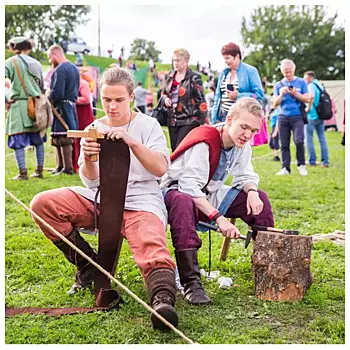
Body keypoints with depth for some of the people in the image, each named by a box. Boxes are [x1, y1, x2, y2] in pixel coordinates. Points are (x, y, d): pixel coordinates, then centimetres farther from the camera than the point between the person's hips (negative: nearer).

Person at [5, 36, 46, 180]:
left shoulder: (11, 62, -3)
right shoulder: (36, 63, 11)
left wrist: (5, 101, -8)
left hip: (18, 106, -4)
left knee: (18, 141, 0)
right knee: (38, 140, 12)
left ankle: (23, 173, -2)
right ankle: (39, 171, 16)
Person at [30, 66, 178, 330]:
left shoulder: (147, 125, 5)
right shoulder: (94, 129, 12)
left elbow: (160, 168, -10)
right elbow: (91, 182, 4)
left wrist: (133, 143, -24)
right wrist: (88, 159, -18)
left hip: (140, 201, -4)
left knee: (152, 249, -33)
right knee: (42, 203, -14)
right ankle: (87, 263, -2)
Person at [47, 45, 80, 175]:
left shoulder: (60, 69, -15)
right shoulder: (74, 68, 15)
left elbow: (57, 93, -23)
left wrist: (48, 100, -4)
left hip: (62, 108, -9)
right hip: (72, 106, 9)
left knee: (63, 139, -5)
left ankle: (68, 168, -2)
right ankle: (60, 166, 20)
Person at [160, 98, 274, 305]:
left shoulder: (243, 145, -2)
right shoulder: (204, 142, -27)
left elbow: (245, 175, 6)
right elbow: (189, 186, -34)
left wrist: (252, 191, -19)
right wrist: (219, 218, -41)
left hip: (209, 194, 8)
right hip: (177, 191, -8)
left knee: (260, 198, -3)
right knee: (183, 202, -43)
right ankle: (191, 282, -44)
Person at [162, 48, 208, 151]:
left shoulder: (194, 78, -8)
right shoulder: (169, 76, 9)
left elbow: (201, 101, -9)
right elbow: (164, 93, 24)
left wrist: (204, 122, -14)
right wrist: (165, 98, -1)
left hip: (189, 120, -6)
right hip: (173, 120, 6)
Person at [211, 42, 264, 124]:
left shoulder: (250, 71, -1)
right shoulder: (223, 73, 15)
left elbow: (259, 94, -7)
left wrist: (238, 95, -15)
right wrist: (215, 118, 10)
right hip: (223, 116, 5)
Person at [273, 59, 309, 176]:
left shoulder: (301, 82, 6)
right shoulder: (278, 85, 11)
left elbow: (307, 99, 3)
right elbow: (275, 104, 8)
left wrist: (295, 93, -11)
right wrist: (282, 94, -9)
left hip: (297, 117, -2)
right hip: (283, 117, 3)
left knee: (299, 141, -17)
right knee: (284, 144, 1)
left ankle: (301, 165, 2)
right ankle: (285, 168, 5)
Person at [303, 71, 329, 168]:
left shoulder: (311, 85, -11)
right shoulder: (320, 85, 14)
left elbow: (311, 96, -31)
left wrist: (308, 108, -19)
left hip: (311, 116, -8)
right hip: (321, 116, 8)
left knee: (309, 138, 2)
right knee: (322, 138, 9)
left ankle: (312, 161, 3)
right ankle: (325, 161, 9)